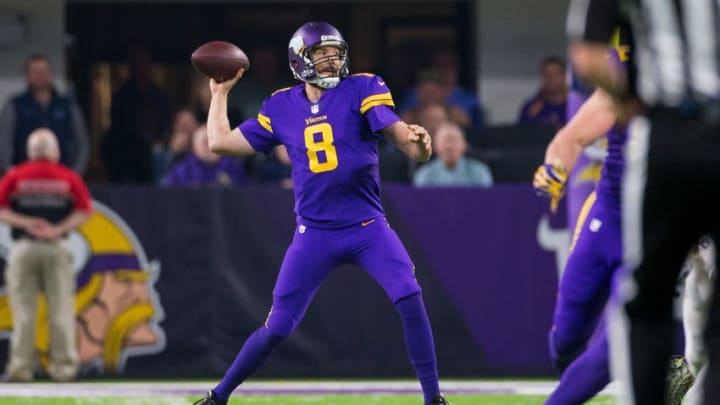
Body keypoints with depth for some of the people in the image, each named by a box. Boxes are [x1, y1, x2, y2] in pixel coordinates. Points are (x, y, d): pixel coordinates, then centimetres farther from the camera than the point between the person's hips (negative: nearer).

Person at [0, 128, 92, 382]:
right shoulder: (68, 178, 5)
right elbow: (84, 211, -3)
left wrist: (25, 223, -9)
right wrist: (60, 228, -10)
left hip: (23, 248, 0)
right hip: (58, 247, 0)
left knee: (23, 310, 2)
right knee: (61, 310, 3)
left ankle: (21, 365, -2)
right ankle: (64, 365, 0)